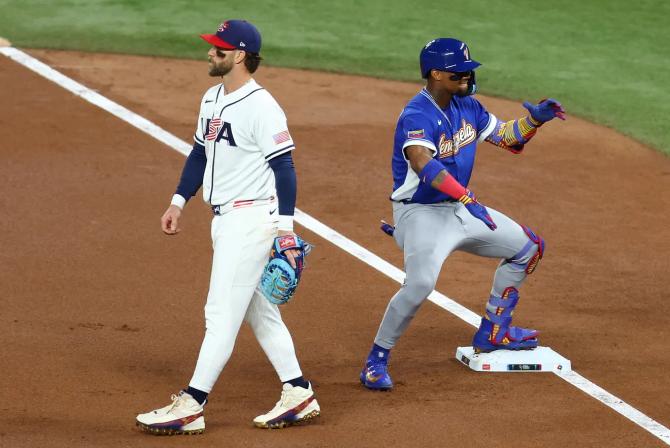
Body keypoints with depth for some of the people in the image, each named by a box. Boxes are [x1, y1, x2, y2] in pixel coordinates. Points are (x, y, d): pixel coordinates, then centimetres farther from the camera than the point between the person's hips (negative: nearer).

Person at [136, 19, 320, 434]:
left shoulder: (261, 107, -16)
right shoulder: (212, 99, 11)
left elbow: (284, 167, -16)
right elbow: (200, 154, 21)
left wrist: (285, 227, -20)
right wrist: (179, 201, 14)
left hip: (252, 219, -10)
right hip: (223, 220, 10)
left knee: (222, 313, -8)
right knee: (259, 312, 14)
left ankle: (191, 407, -8)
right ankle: (298, 395, 21)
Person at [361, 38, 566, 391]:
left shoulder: (467, 107, 4)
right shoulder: (416, 117, -23)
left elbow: (507, 137, 13)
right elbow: (423, 163, -41)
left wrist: (535, 119, -8)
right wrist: (467, 198, -51)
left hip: (460, 208, 9)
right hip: (421, 213, -9)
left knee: (529, 247, 14)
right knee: (420, 283, -32)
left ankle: (492, 333, 24)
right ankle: (376, 361, -15)